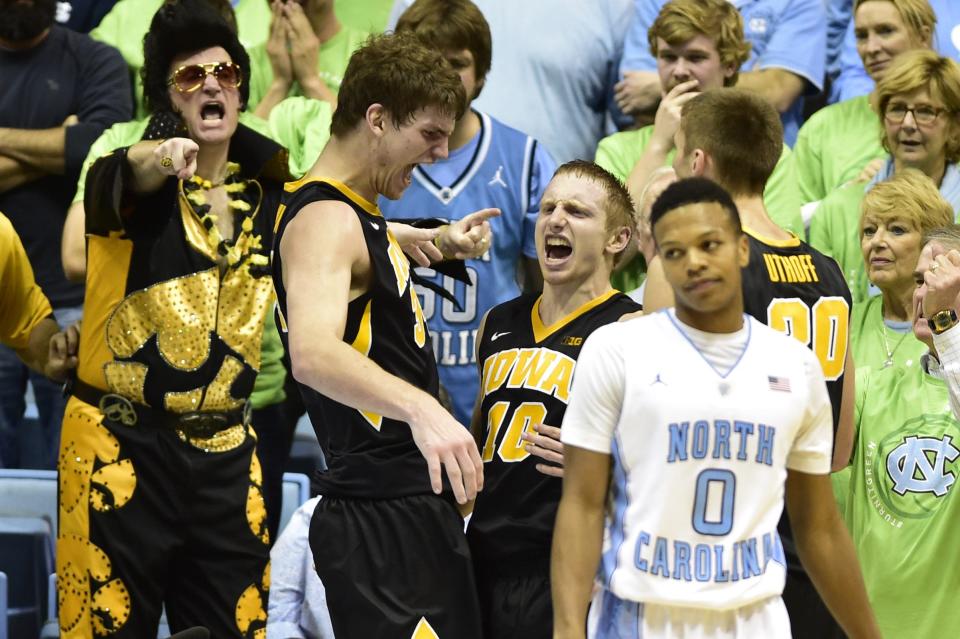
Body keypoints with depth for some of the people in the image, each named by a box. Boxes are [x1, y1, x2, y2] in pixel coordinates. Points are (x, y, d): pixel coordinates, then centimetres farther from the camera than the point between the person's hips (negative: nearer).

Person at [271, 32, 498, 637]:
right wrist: (420, 407, -51)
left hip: (416, 509, 11)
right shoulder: (324, 220, -17)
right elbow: (313, 354, -36)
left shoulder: (354, 211, 15)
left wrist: (437, 240, 27)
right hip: (385, 521, -11)